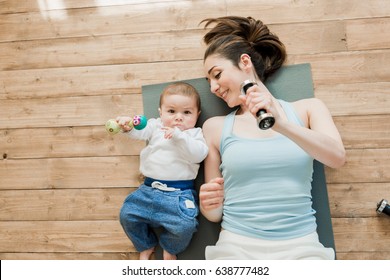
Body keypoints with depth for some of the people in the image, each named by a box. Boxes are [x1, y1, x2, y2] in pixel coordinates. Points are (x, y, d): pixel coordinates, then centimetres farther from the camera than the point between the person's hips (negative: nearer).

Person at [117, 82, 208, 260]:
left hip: (180, 193, -3)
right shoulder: (156, 126, 12)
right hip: (149, 189, 4)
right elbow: (140, 132, -6)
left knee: (184, 225, -22)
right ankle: (146, 245, 27)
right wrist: (128, 125, -29)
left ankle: (170, 248, 13)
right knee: (127, 215, 0)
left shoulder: (195, 133, 5)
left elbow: (199, 154, -12)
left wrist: (179, 136, -22)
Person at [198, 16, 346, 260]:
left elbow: (338, 157, -10)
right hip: (237, 245, 0)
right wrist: (208, 205, -12)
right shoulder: (215, 127, 7)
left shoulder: (306, 109, 8)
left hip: (300, 245, 0)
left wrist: (282, 125, -22)